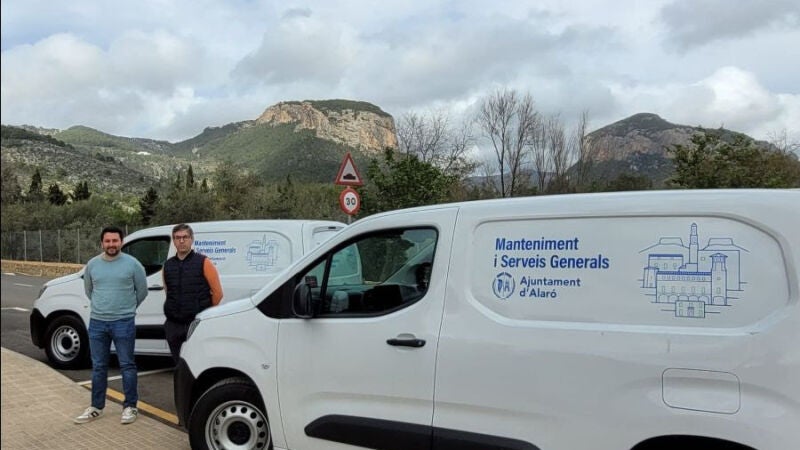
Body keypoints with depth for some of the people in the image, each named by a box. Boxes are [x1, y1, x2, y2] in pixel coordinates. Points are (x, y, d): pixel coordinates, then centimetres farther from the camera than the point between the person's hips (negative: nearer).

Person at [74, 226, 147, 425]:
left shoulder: (132, 263, -7)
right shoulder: (92, 264, 4)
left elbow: (142, 291, 3)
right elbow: (88, 290, 20)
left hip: (124, 323, -4)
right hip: (97, 322, 4)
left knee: (127, 366, 3)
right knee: (98, 367, 13)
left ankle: (130, 406, 13)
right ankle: (96, 407, 24)